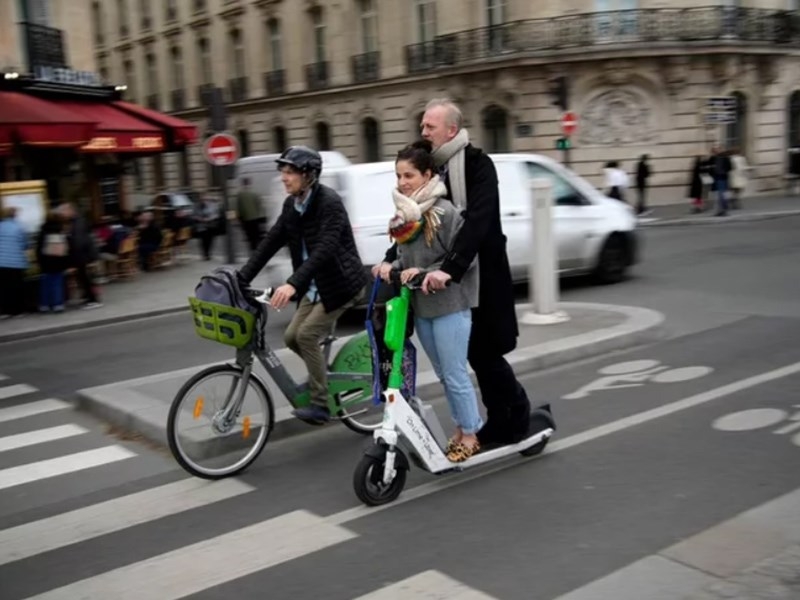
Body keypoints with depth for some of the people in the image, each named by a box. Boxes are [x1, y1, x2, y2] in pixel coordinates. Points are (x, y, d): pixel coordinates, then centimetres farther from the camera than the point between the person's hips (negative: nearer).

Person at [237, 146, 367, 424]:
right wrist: (242, 278, -5)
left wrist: (292, 284, -43)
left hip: (341, 283, -8)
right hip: (316, 285, 8)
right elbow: (270, 242, 3)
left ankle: (320, 404, -1)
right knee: (292, 336, 2)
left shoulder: (329, 202, -22)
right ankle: (323, 374, 26)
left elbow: (325, 249, -33)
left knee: (307, 335, -13)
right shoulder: (291, 205, 3)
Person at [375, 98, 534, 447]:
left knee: (484, 352, -2)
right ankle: (501, 423, 25)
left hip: (481, 275, -7)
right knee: (476, 353, 11)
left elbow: (477, 221, -30)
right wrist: (391, 259, -11)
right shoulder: (431, 168, 7)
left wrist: (449, 269, -41)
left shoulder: (478, 165, -15)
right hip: (451, 275, 7)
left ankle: (516, 416, 19)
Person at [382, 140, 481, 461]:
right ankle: (462, 427, 31)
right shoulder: (404, 214, 5)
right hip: (421, 305, 7)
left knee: (455, 374, 2)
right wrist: (393, 267, -5)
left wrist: (424, 272, -21)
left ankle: (470, 434, 18)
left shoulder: (445, 212, -16)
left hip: (449, 304, -7)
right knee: (443, 373, 17)